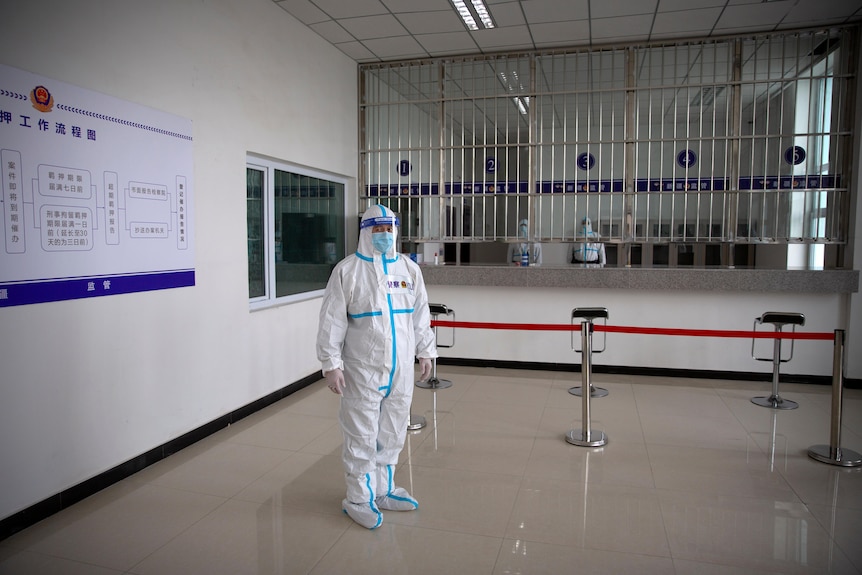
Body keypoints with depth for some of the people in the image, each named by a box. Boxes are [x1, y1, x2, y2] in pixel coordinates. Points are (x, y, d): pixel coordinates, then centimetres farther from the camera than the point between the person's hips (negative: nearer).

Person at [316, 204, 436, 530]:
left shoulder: (409, 269, 8)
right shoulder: (347, 270, -5)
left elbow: (421, 315, 14)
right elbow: (332, 321, -8)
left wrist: (425, 352, 13)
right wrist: (331, 364, -11)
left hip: (401, 368, 5)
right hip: (362, 369, -4)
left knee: (392, 434, 14)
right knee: (361, 436, 3)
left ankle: (383, 490, 31)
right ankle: (358, 499, 19)